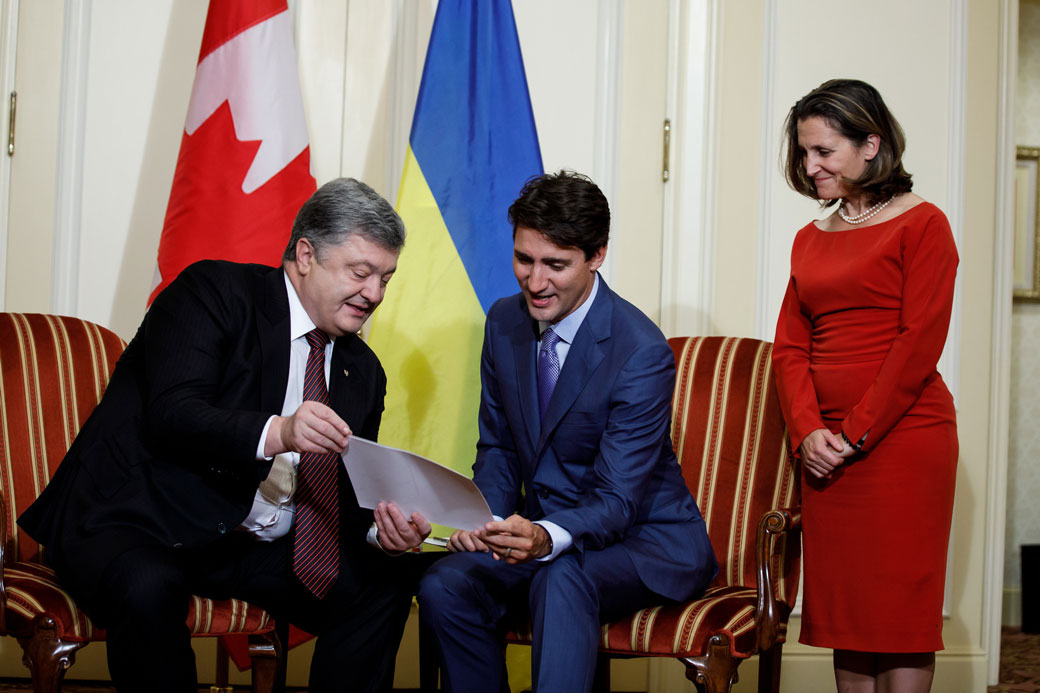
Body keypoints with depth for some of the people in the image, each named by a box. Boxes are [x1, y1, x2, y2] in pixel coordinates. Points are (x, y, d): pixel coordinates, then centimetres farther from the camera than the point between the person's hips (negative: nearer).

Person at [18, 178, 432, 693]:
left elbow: (349, 495, 11)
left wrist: (379, 528, -14)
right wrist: (276, 433, -38)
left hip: (249, 546, 6)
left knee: (387, 581, -11)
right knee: (149, 590, -37)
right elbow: (171, 414, -21)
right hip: (128, 522, -6)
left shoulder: (362, 371, 12)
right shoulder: (214, 292, -7)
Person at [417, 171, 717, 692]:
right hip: (540, 533, 6)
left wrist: (547, 537, -41)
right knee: (443, 585, -21)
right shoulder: (504, 322, 1)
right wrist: (488, 521, -10)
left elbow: (617, 500, -21)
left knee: (561, 579, -37)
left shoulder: (642, 351, -20)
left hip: (643, 539, -6)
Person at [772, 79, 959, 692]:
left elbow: (920, 342, -10)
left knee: (900, 602, -3)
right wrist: (808, 430, -4)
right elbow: (790, 345, 11)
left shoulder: (920, 223, -3)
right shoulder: (811, 239, 16)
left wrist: (856, 433, -12)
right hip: (827, 450, 6)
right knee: (842, 601, 9)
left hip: (902, 440, -6)